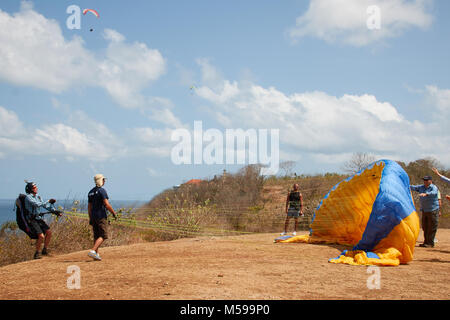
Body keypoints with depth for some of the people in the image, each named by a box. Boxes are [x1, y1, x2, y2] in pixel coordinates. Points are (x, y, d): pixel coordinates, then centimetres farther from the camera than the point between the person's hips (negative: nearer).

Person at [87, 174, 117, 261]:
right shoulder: (102, 191, -12)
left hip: (93, 216, 8)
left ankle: (96, 254, 12)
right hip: (101, 216, -8)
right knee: (103, 236, -6)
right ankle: (93, 251, -20)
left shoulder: (91, 192, 13)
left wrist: (90, 218, 20)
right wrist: (114, 213, -7)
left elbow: (89, 206, 15)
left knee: (96, 236, 13)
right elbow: (107, 204, -18)